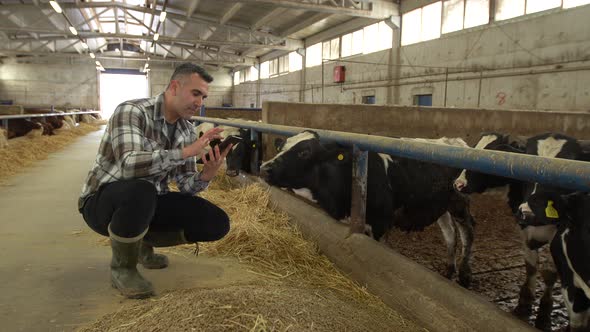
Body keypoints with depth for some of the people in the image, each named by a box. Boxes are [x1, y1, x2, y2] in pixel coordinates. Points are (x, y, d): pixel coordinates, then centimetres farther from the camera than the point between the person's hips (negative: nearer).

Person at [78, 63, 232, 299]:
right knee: (140, 192, -41)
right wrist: (186, 151, -36)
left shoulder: (187, 131, 0)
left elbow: (186, 186, -2)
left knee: (217, 223, -9)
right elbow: (130, 165, -36)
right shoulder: (131, 111, -20)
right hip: (103, 201, -6)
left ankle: (143, 243, 14)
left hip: (148, 202, 6)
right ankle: (122, 268, -11)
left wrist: (208, 174, -23)